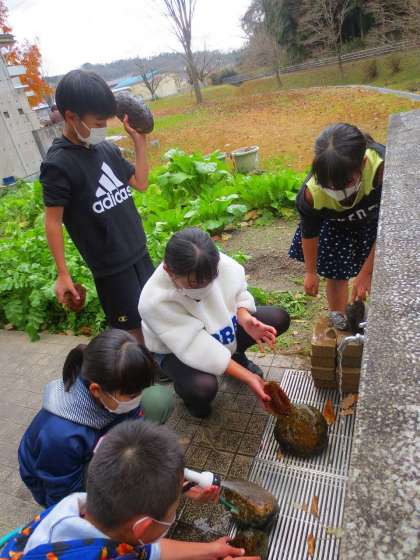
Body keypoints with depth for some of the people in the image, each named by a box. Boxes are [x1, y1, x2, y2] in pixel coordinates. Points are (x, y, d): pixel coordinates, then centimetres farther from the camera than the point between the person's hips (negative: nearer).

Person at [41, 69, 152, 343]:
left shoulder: (108, 149, 3)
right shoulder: (58, 164, -16)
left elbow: (141, 183, 9)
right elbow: (53, 221, -13)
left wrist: (140, 142, 0)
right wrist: (63, 274, -12)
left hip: (139, 251, 7)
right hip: (110, 265, -7)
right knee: (133, 331, 5)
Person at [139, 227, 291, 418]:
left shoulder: (218, 263, -28)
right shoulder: (155, 302, -38)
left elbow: (237, 293, -6)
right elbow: (198, 349, -35)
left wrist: (245, 319, -27)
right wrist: (248, 377, -35)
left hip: (218, 327, 5)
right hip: (179, 349, -4)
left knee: (279, 318, -7)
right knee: (204, 387, -34)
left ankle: (236, 354, 19)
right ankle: (191, 394, 7)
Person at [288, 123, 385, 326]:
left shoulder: (381, 167, -44)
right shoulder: (312, 193, -37)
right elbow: (309, 232, -15)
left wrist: (366, 273, -25)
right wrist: (311, 272, -2)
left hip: (377, 217, 0)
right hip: (337, 225, 1)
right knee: (335, 273, 2)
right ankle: (338, 324, 25)